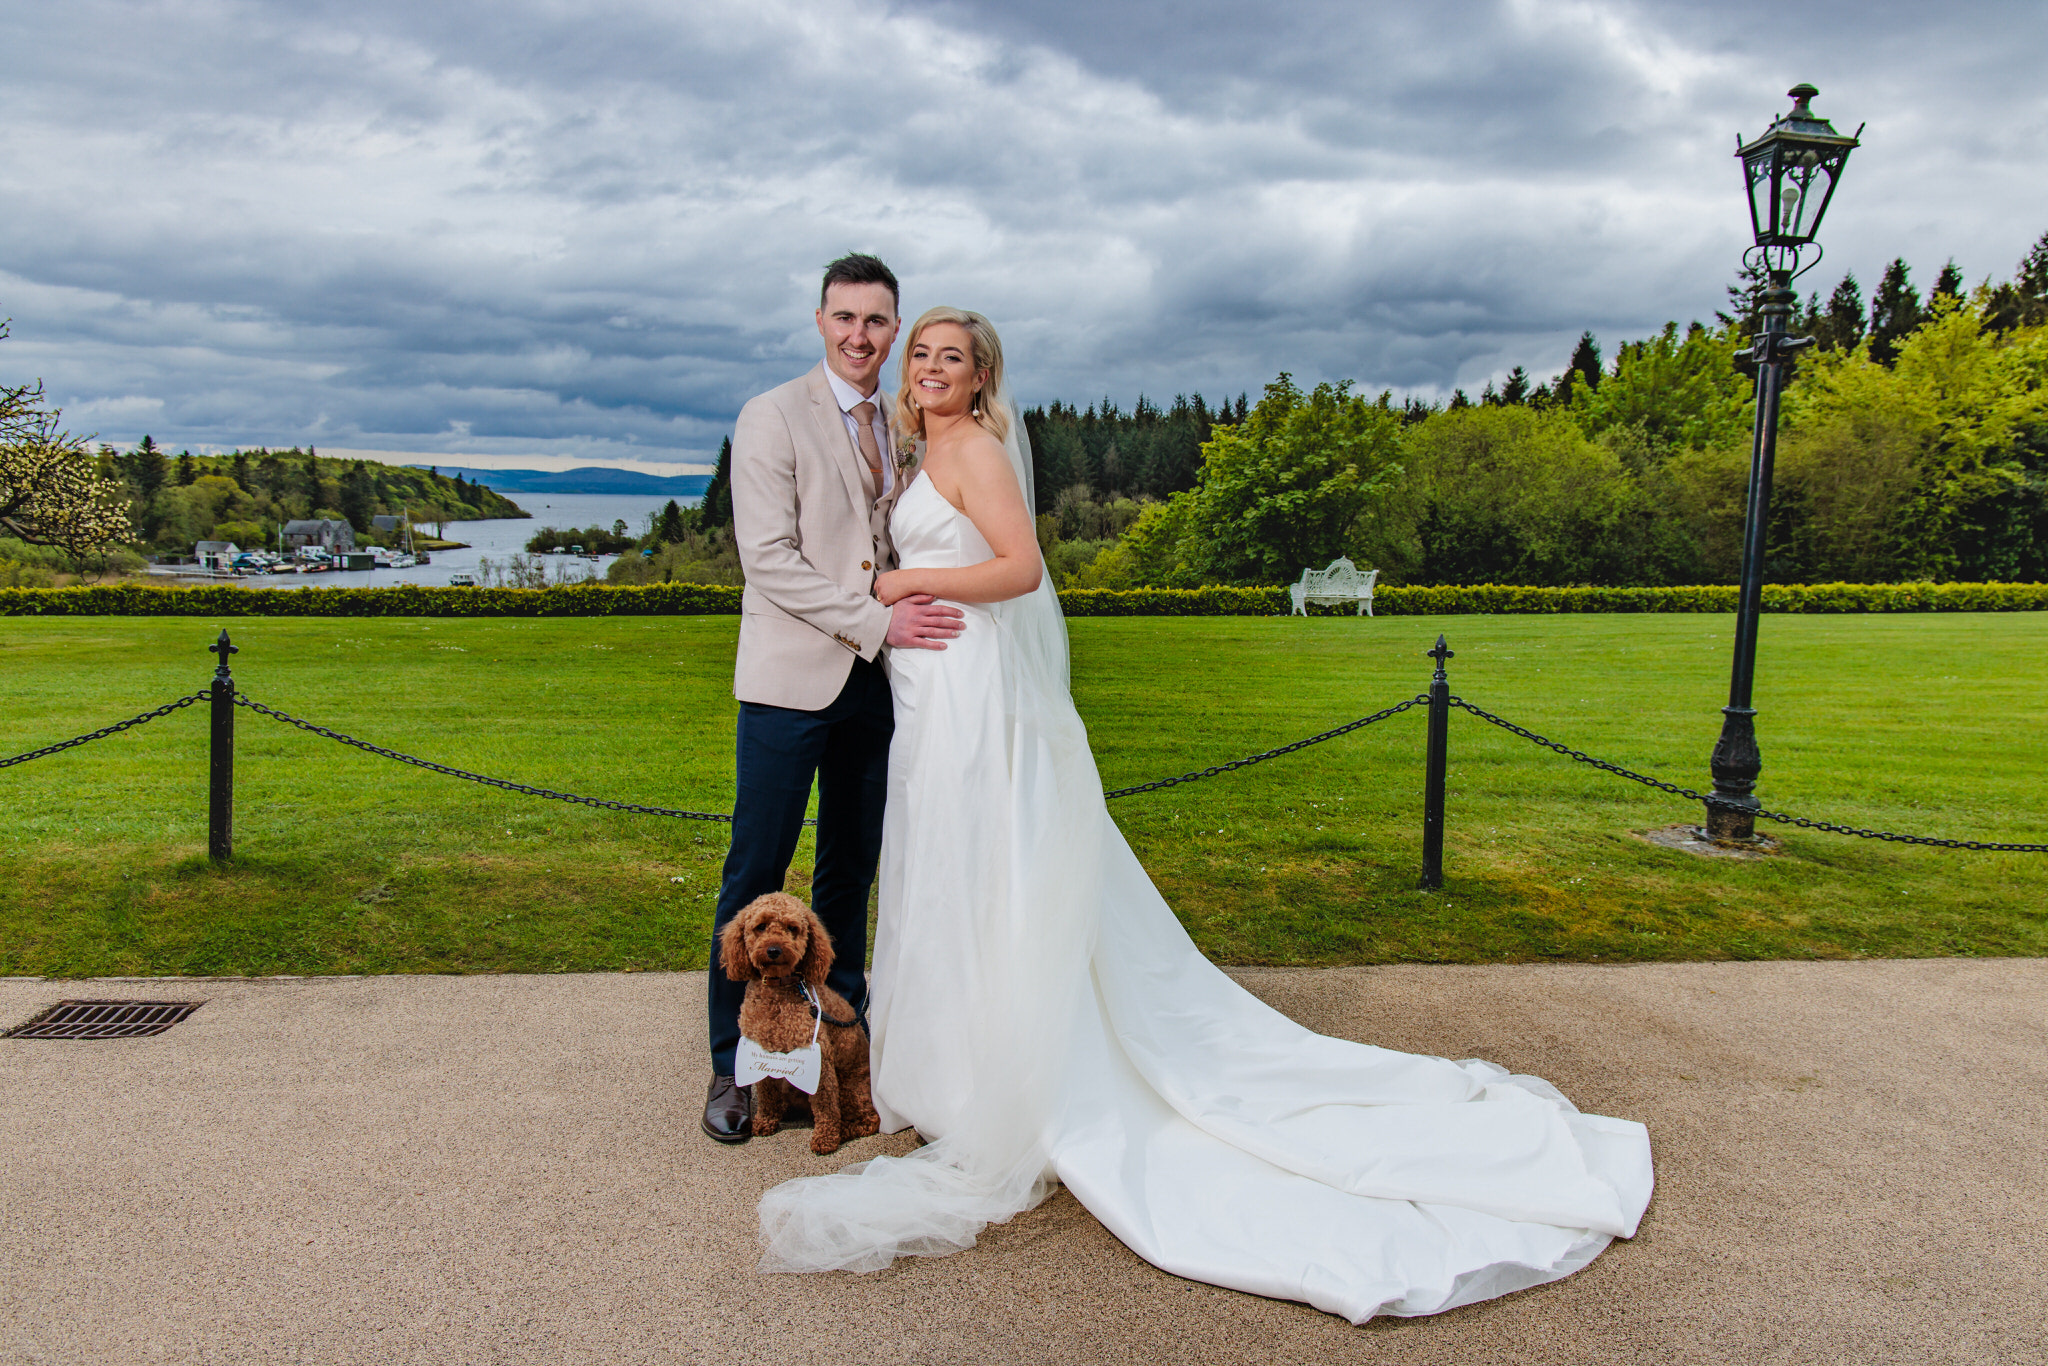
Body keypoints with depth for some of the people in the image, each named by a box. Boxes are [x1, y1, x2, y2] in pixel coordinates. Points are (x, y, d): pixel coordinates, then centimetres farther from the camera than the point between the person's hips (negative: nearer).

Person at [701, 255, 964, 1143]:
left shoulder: (904, 428, 13)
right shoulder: (772, 418, -4)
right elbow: (768, 556, -12)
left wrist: (916, 615, 2)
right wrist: (876, 622, -17)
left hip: (876, 679, 5)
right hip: (793, 678, -5)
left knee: (852, 868, 12)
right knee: (757, 872, 0)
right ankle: (732, 1067, 11)